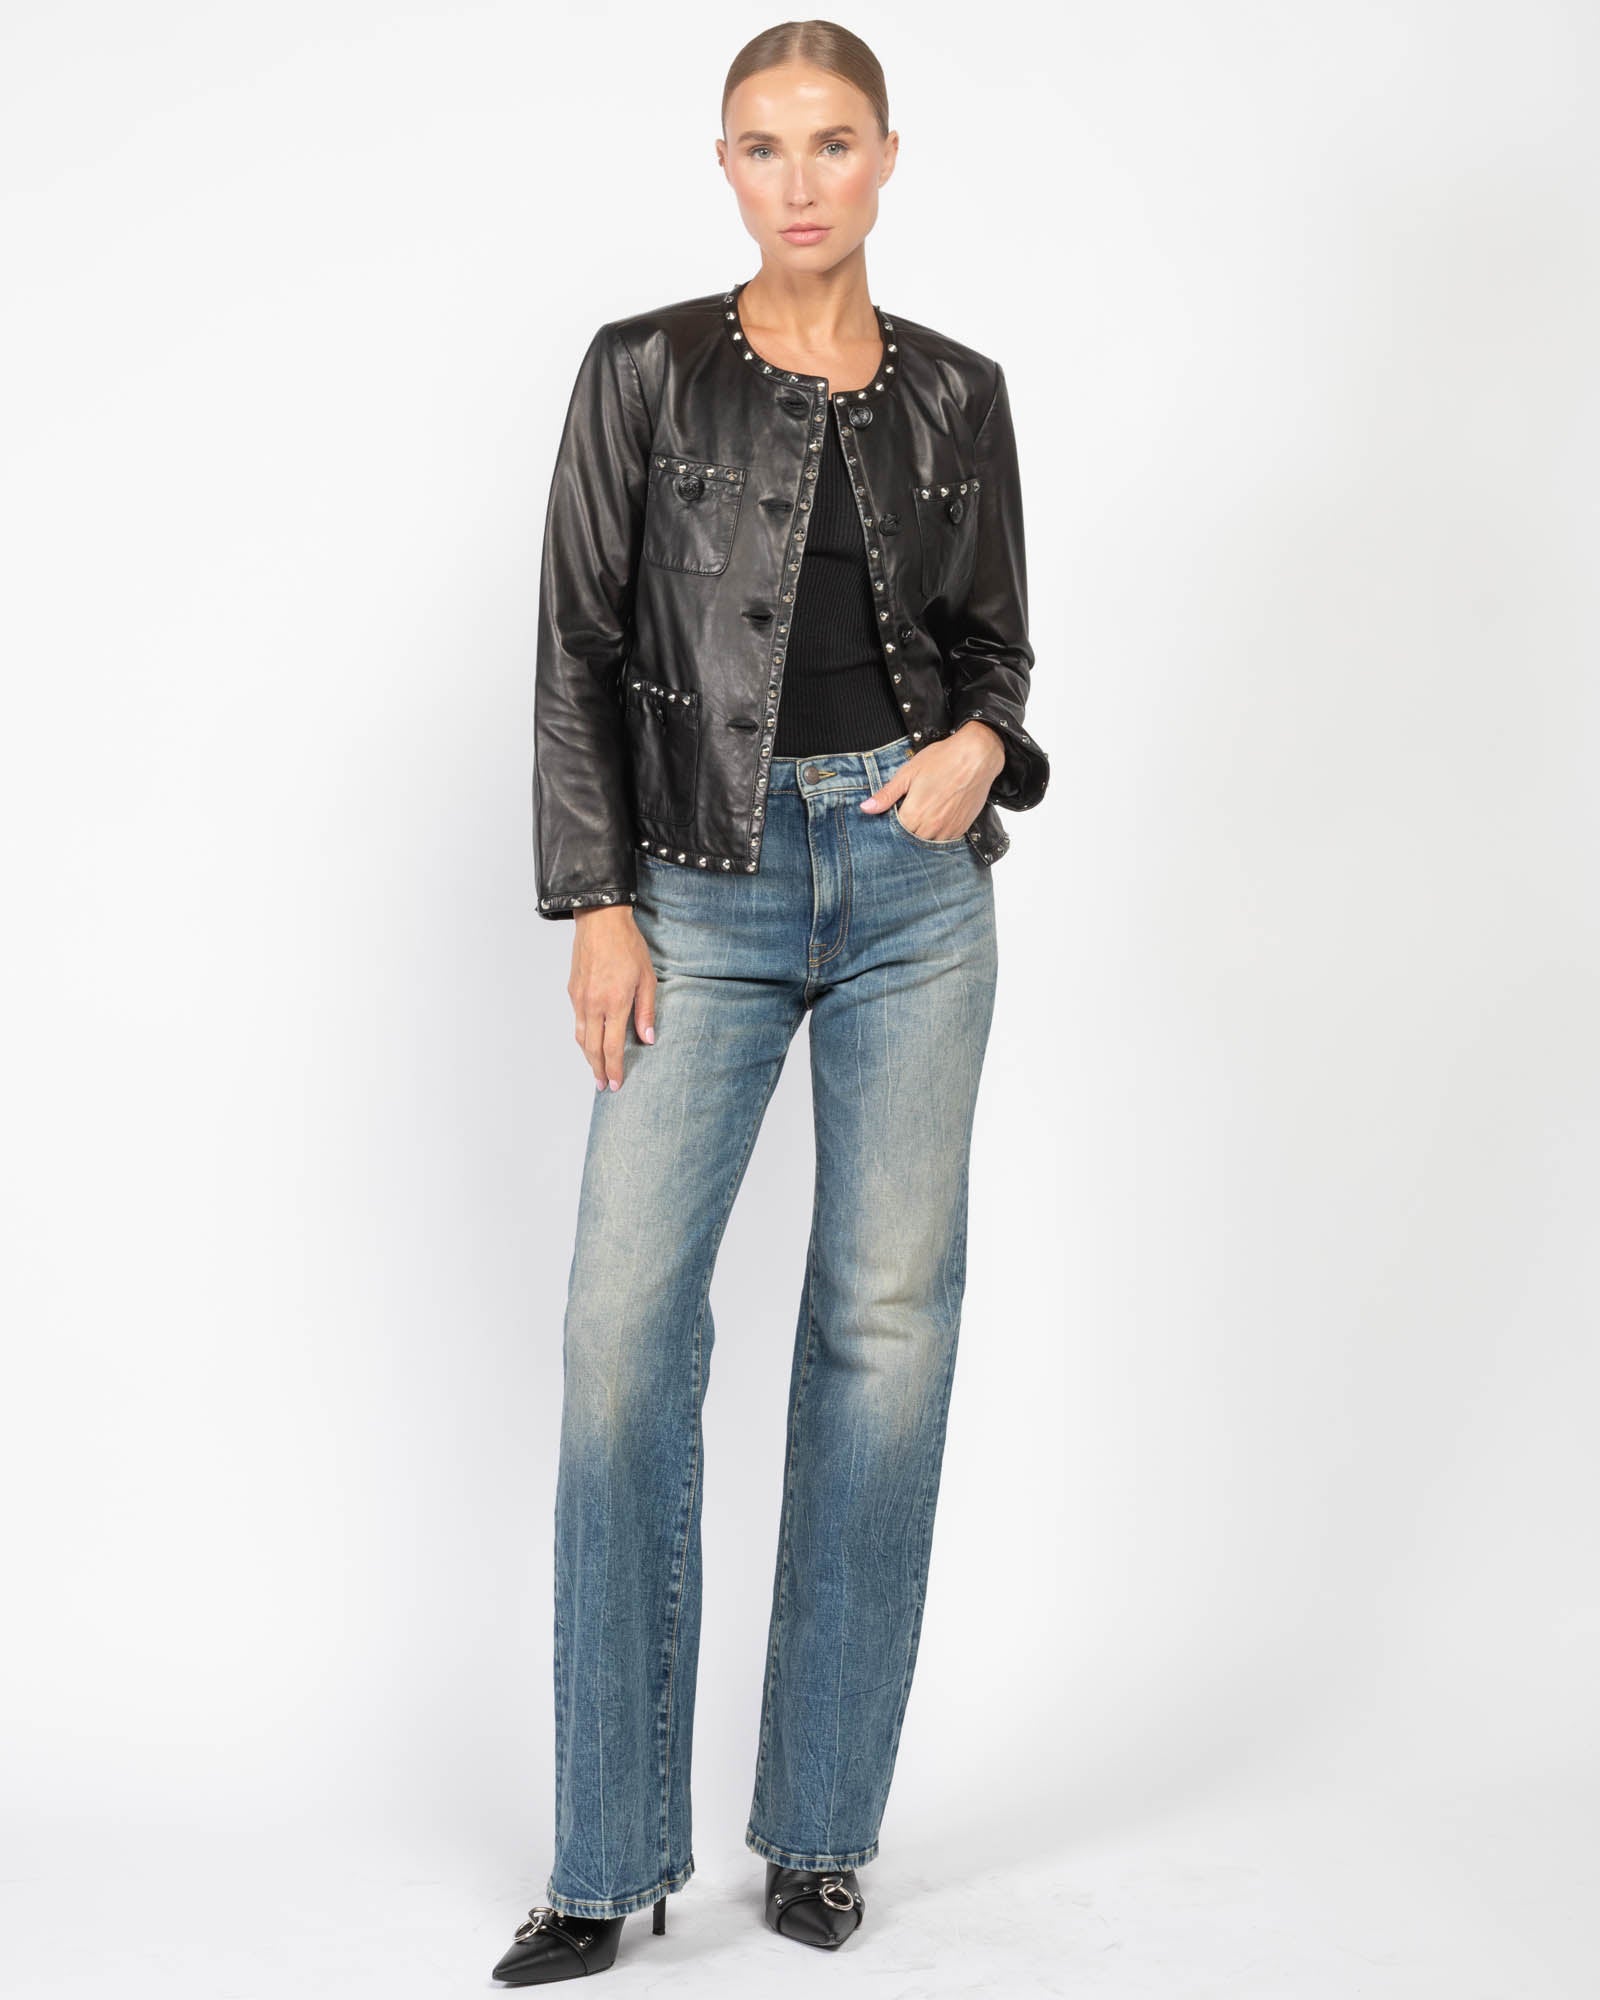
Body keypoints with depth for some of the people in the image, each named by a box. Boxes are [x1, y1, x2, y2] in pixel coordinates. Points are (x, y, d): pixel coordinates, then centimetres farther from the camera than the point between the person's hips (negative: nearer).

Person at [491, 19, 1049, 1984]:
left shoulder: (956, 394, 10)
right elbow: (579, 650, 1)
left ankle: (822, 1822, 15)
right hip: (708, 884, -2)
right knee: (627, 1313, -10)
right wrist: (595, 905, -7)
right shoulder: (645, 372, 4)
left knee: (890, 1309, 1)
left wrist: (982, 746, -6)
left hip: (917, 879, 2)